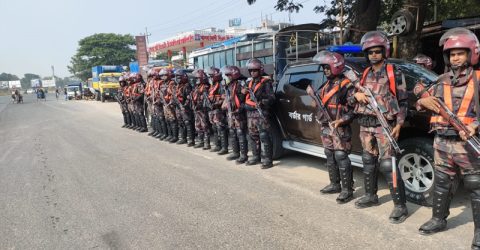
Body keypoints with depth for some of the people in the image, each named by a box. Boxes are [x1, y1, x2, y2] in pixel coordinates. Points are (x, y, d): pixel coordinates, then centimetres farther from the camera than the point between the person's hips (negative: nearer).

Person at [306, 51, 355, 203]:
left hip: (340, 128, -8)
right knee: (330, 156, 12)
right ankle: (335, 185, 24)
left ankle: (347, 189, -2)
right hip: (326, 127, 8)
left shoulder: (346, 85, -9)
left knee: (341, 157, -9)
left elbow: (353, 107, -14)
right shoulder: (327, 85, 17)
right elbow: (321, 103, 23)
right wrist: (313, 95, 6)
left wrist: (341, 120, -23)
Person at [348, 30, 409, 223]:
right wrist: (356, 95, -7)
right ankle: (370, 196, 28)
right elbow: (351, 100, 17)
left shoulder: (394, 73, -1)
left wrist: (399, 123, -10)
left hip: (385, 125, -6)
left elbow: (403, 101, -1)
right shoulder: (365, 75, 14)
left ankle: (400, 205, -2)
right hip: (365, 125, 6)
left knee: (387, 164, -10)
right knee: (369, 161, 13)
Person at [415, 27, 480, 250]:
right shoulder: (441, 81, 10)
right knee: (441, 184, 15)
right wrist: (423, 101, -6)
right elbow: (420, 102, 17)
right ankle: (438, 219, 30)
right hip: (442, 142, 4)